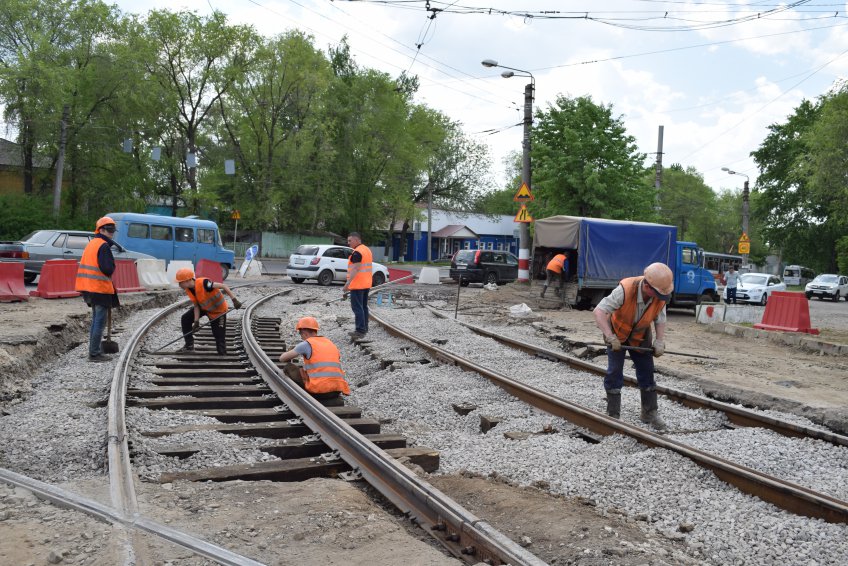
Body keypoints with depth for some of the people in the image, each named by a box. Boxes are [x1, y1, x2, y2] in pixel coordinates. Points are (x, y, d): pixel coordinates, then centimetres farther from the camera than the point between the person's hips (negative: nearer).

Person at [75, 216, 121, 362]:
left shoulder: (92, 243, 16)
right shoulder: (104, 246, -14)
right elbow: (108, 268, -23)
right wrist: (110, 271, -1)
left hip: (90, 287, 10)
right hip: (100, 288, -10)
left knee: (96, 320, 18)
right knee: (100, 322, -5)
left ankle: (94, 350, 25)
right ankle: (94, 353, -3)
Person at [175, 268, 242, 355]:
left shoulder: (203, 283, -37)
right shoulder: (189, 290, -12)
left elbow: (223, 286, -34)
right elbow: (196, 306, -5)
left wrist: (234, 300, -38)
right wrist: (196, 321, -14)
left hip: (218, 310, -7)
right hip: (204, 307, 8)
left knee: (219, 335, -8)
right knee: (185, 319, 4)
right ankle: (189, 345, 14)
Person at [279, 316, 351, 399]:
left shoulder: (306, 344, 0)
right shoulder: (331, 344, 18)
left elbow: (282, 358, 7)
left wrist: (290, 356, 30)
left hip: (318, 391, -6)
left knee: (289, 368, 11)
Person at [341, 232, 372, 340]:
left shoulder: (357, 252, -16)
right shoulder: (367, 250, 15)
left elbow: (355, 269, -25)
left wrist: (348, 283, -29)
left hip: (357, 285, -10)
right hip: (366, 284, 10)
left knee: (357, 308, -8)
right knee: (364, 306, 16)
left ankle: (360, 331, -11)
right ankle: (364, 329, 22)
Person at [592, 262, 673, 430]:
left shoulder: (661, 296, -24)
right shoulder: (625, 290, -39)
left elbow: (660, 320, -7)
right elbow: (599, 311, -38)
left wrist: (660, 342, -21)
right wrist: (610, 337, -43)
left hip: (640, 335, 4)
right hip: (617, 332, -4)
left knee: (646, 370, 5)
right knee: (615, 372, -3)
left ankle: (649, 413, 18)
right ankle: (613, 414, 8)